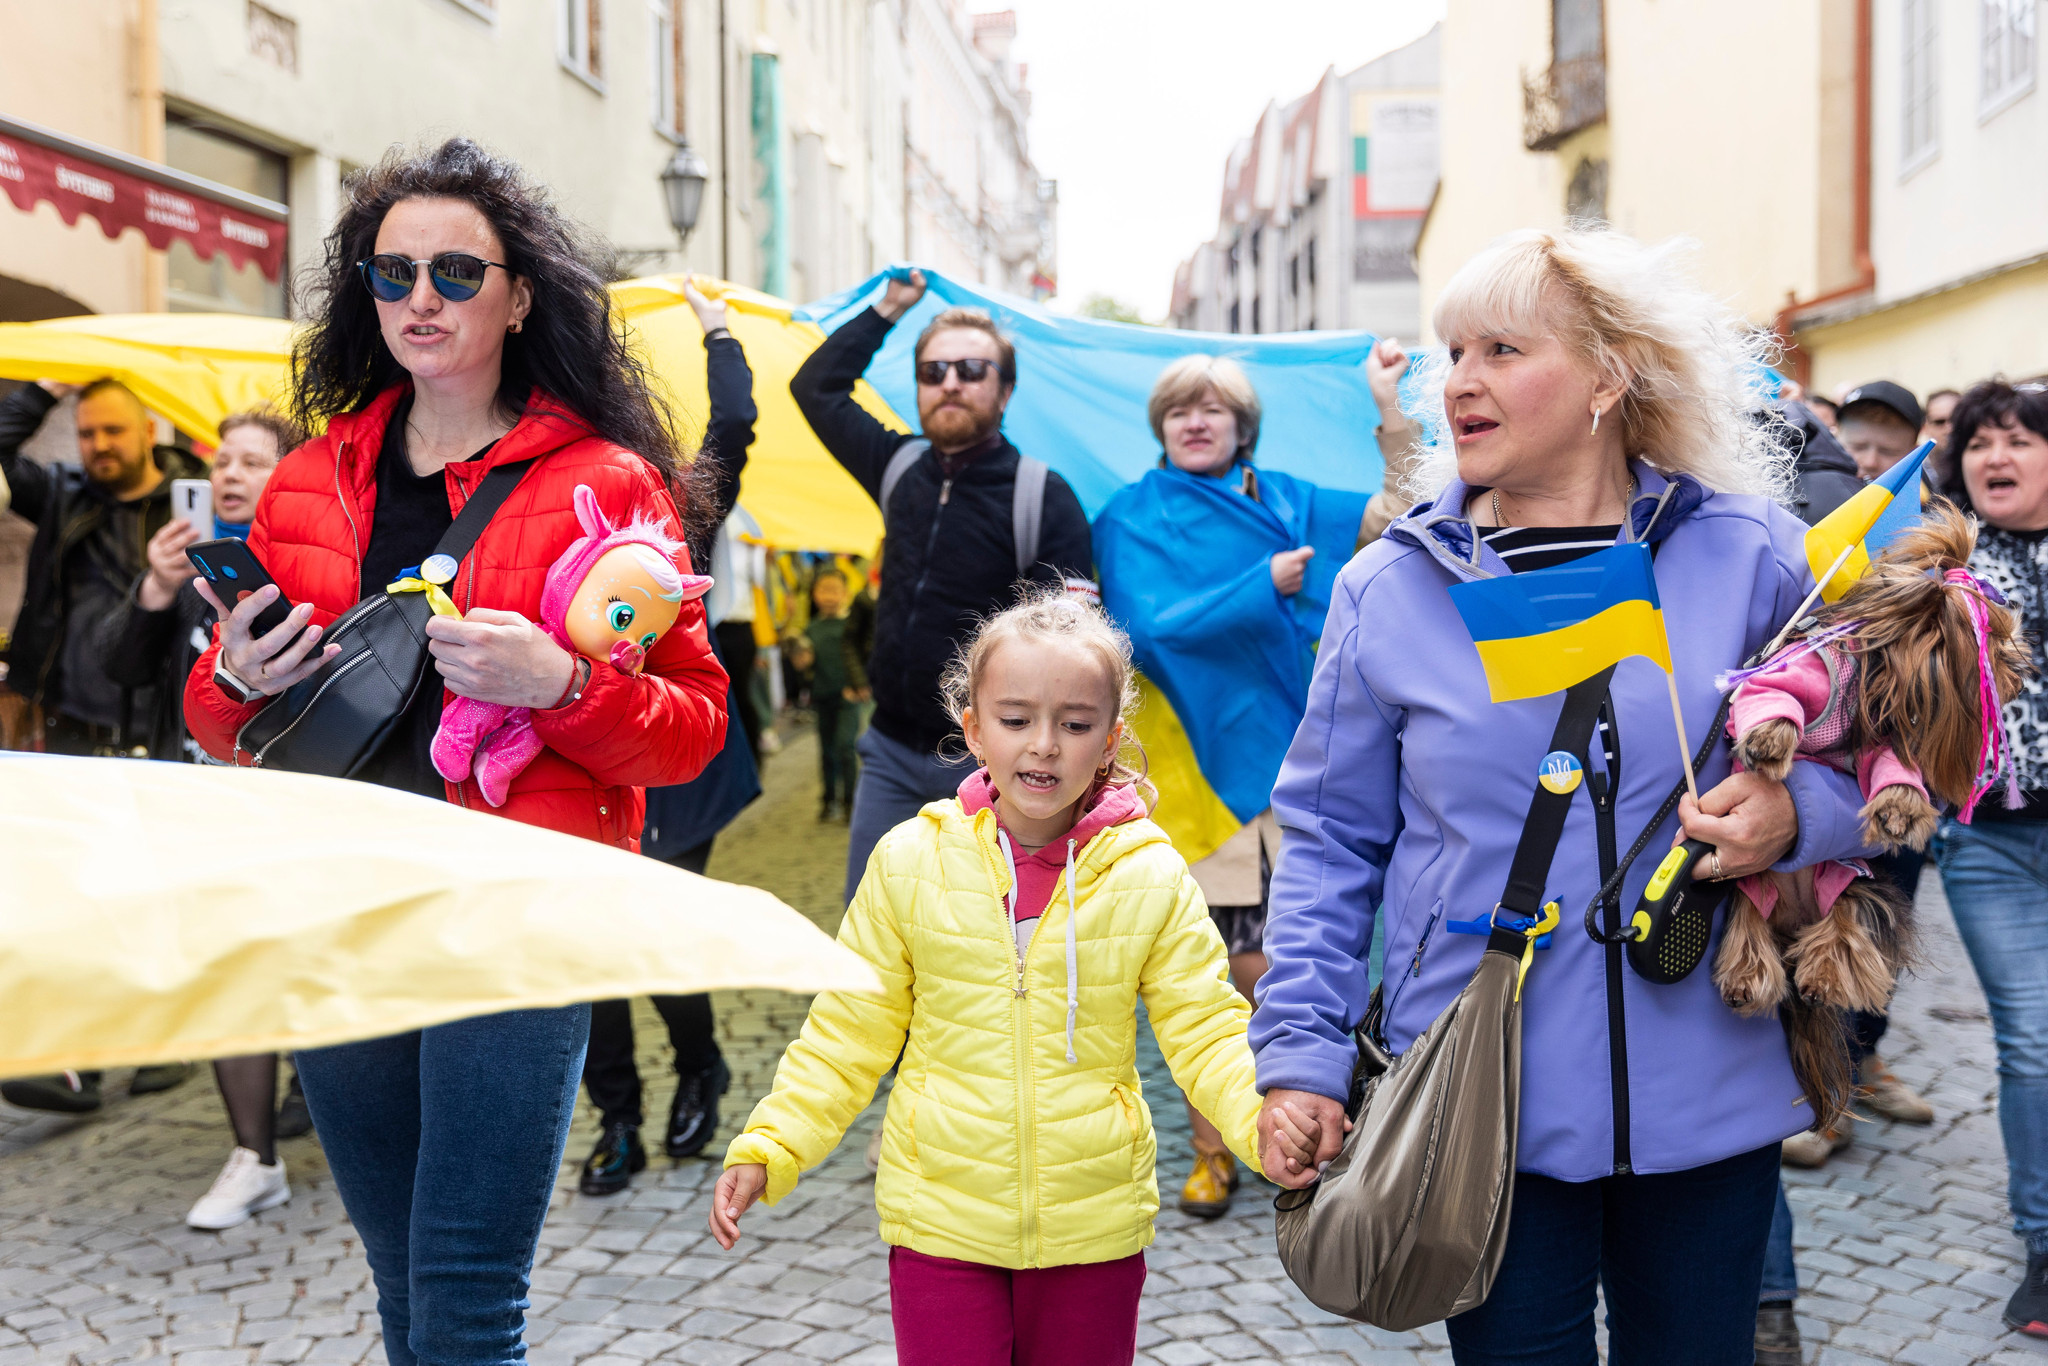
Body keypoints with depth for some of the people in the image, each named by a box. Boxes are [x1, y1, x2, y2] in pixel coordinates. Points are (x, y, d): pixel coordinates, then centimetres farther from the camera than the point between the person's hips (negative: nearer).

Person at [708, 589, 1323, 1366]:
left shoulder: (1151, 877, -6)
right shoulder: (910, 860, -6)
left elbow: (1204, 1032, -3)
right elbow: (849, 1034, 2)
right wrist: (766, 1147, -6)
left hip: (1094, 1227, 1)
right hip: (940, 1219, 0)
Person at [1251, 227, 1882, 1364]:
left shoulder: (1750, 556, -1)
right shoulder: (1390, 586, 0)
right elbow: (1330, 842, 4)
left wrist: (1793, 813, -15)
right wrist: (1300, 1053, -3)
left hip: (1706, 1099, 1)